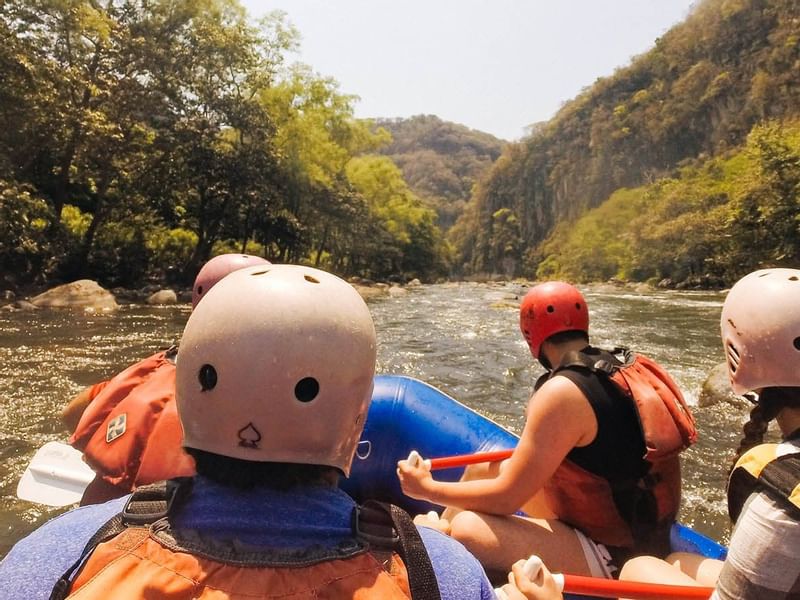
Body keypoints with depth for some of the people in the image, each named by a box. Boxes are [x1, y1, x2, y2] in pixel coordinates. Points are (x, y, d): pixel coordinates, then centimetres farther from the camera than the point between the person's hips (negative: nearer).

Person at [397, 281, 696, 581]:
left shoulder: (562, 393, -26)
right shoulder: (626, 365, -2)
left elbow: (505, 497, -21)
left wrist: (428, 489, -6)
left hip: (614, 559, -9)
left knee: (467, 529, -19)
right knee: (486, 465, 12)